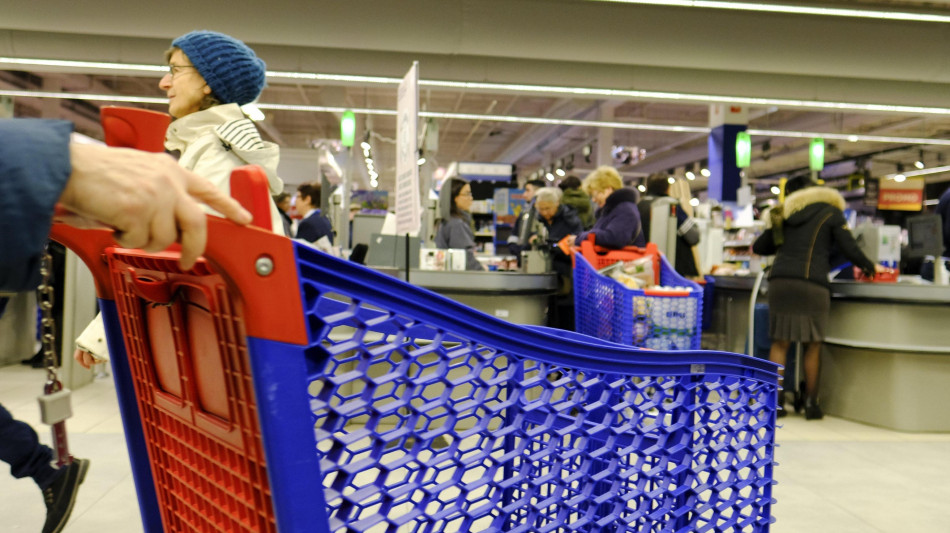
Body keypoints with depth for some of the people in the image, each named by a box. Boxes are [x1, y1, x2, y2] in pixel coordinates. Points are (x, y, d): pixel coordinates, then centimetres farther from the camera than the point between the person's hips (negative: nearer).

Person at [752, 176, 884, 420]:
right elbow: (849, 248, 4)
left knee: (779, 342, 5)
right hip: (812, 284, -3)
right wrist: (870, 268, 20)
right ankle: (811, 404, 11)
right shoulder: (831, 213, 10)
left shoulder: (786, 214, 20)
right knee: (813, 345, 6)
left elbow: (758, 247, 20)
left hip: (779, 281, 3)